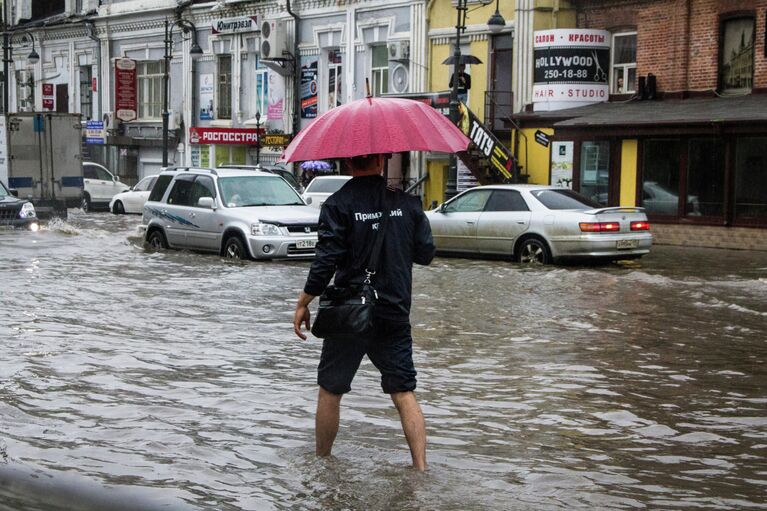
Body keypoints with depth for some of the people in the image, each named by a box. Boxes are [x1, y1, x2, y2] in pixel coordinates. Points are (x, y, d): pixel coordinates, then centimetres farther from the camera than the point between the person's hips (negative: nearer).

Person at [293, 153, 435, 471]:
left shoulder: (338, 205, -9)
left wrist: (303, 304, -4)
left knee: (330, 391, 13)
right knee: (403, 392, 7)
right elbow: (426, 253, 6)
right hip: (395, 316, 3)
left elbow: (326, 260, -14)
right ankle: (420, 466, 0)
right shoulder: (406, 202, 1)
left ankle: (322, 462, 24)